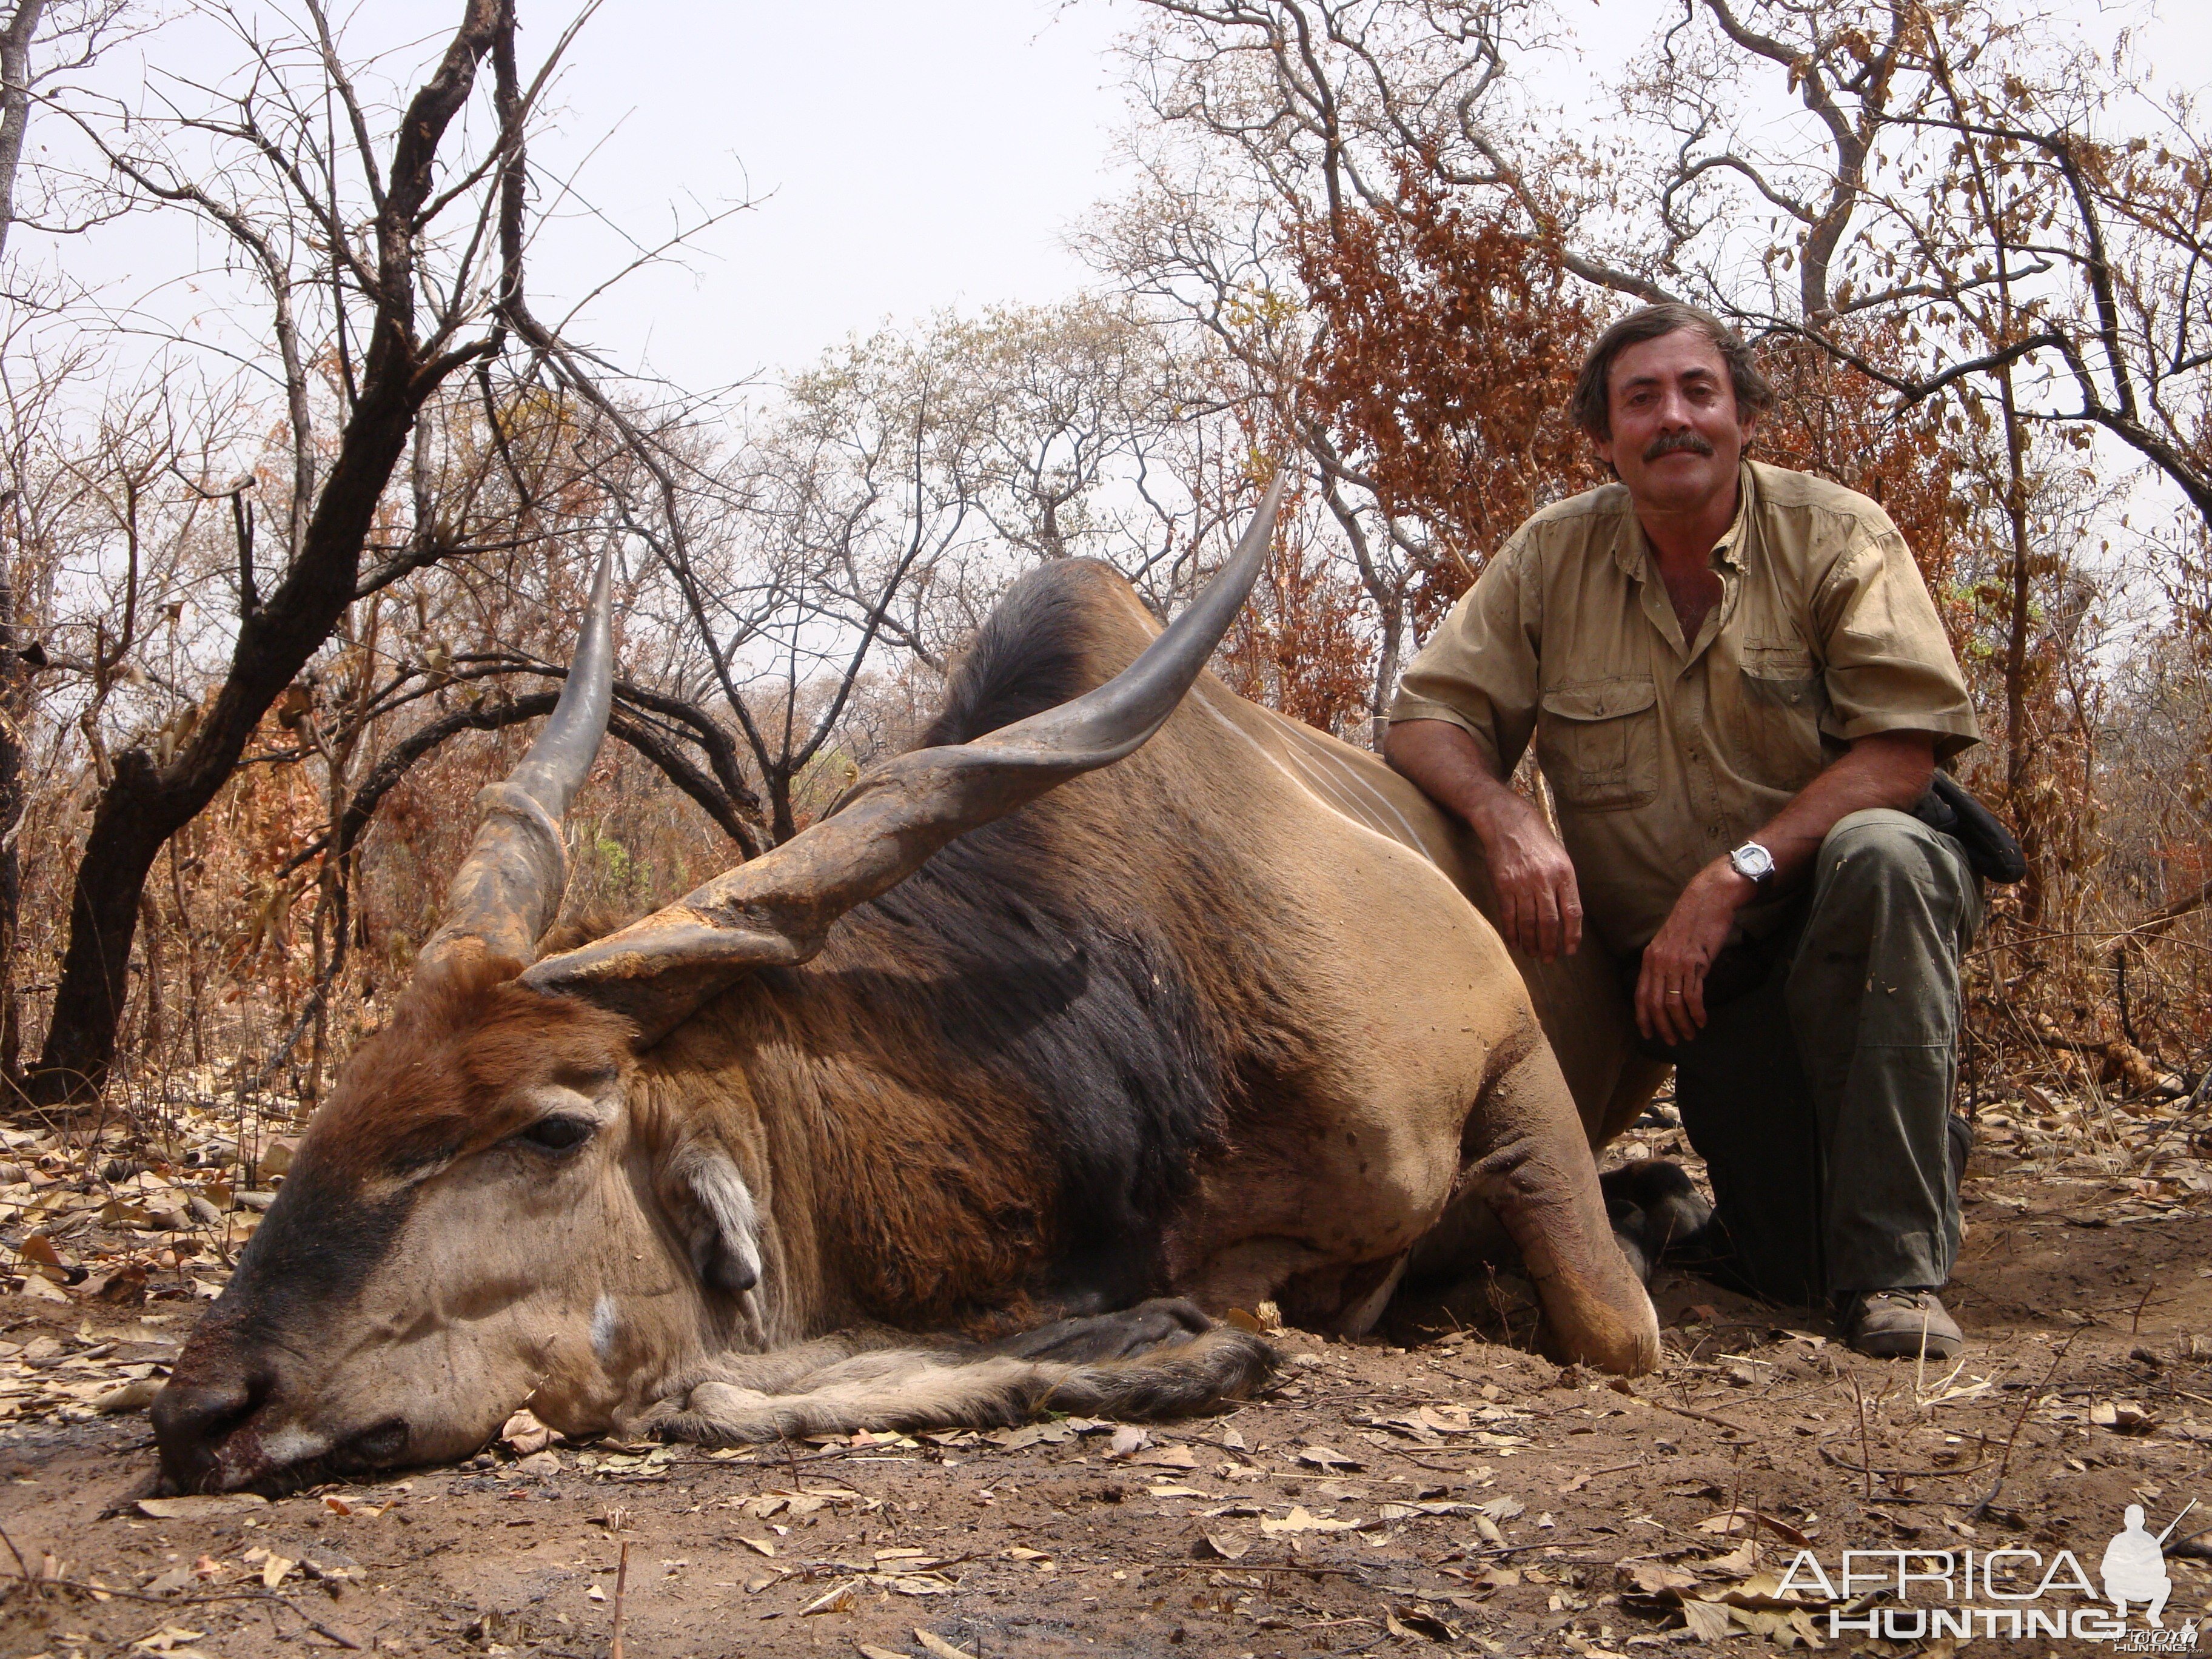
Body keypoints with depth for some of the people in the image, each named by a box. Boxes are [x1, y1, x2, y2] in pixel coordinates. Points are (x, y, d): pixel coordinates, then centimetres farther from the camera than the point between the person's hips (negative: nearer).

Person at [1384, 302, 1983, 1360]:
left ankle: (1897, 1269, -27)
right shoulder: (1552, 558, 0)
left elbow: (1903, 746, -16)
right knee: (1795, 1265, -12)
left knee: (1881, 857, -38)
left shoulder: (1836, 535, -7)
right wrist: (1506, 816, -23)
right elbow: (1428, 717, -2)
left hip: (1841, 913, 0)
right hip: (1682, 962, 1)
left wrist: (1731, 877, -25)